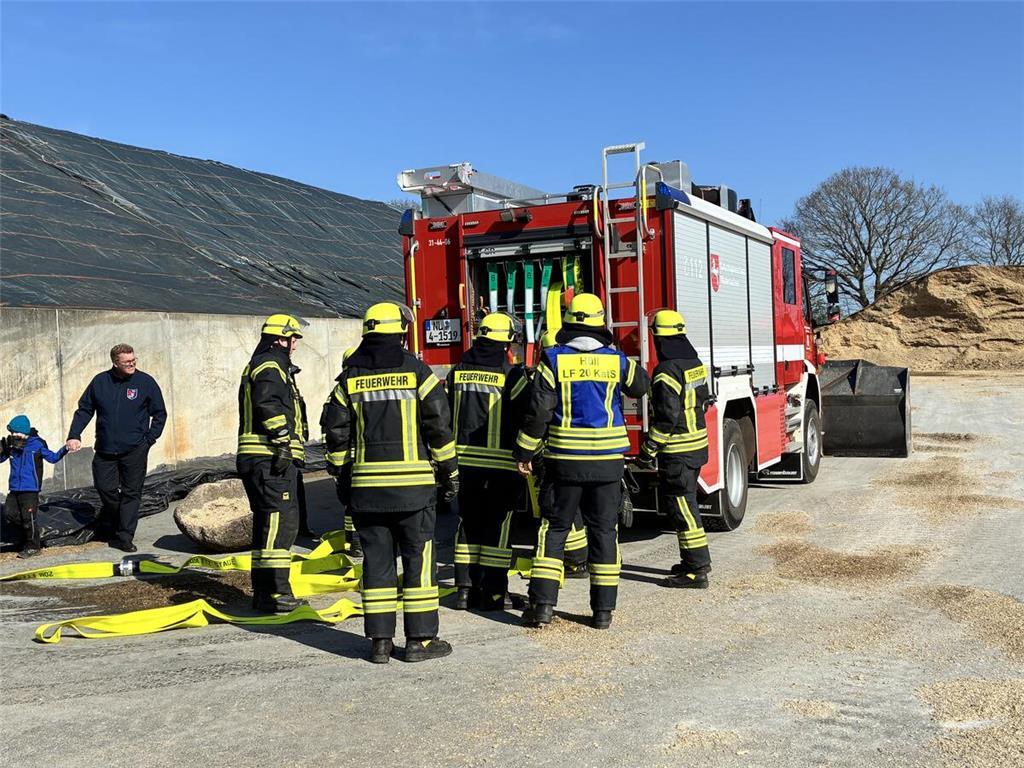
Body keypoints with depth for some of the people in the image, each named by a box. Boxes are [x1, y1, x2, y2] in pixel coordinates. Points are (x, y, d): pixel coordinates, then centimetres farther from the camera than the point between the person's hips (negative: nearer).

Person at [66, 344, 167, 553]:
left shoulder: (146, 382, -1)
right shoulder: (100, 381, 4)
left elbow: (160, 413, 6)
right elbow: (84, 410, 11)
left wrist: (150, 438, -2)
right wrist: (74, 435, 2)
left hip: (135, 449, -2)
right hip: (105, 449, 2)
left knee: (131, 493, 1)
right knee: (105, 488, 3)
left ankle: (124, 537, 6)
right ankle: (107, 525, 30)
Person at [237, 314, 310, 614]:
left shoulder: (260, 365, 25)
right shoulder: (271, 366, -9)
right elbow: (268, 404, -25)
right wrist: (283, 442, -25)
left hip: (259, 461, 11)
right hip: (270, 460, -11)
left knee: (268, 524, 15)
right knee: (281, 521, -12)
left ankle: (263, 591, 21)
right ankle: (276, 594, -13)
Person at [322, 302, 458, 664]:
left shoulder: (349, 377, 7)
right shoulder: (415, 370, -3)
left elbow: (335, 430, 6)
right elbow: (438, 423, -6)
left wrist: (342, 475, 15)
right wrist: (449, 471, 2)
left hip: (366, 484, 3)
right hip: (413, 483, -3)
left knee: (376, 559, 9)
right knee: (418, 557, 4)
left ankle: (380, 641, 14)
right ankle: (420, 639, 8)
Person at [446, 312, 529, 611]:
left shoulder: (457, 371, 6)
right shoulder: (511, 374, -9)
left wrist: (448, 458, 18)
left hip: (465, 460, 4)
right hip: (502, 462, -4)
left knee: (469, 522, 14)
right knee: (497, 524, 5)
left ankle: (464, 589, 15)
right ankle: (493, 592, 8)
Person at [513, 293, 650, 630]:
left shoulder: (554, 359, -6)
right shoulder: (616, 361, -1)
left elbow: (538, 410, -9)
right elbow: (640, 385, 19)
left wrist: (525, 452, 0)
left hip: (565, 459, -1)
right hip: (608, 460, 1)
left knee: (553, 528, 9)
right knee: (604, 531, 8)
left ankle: (542, 604, 6)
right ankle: (603, 610, 12)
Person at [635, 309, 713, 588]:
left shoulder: (667, 371, -19)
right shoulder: (696, 364, 10)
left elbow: (666, 417, -23)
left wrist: (648, 451, -16)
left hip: (677, 450, -9)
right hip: (698, 444, 9)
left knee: (681, 507, -4)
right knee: (683, 502, 19)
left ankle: (696, 571, 0)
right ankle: (695, 560, 28)